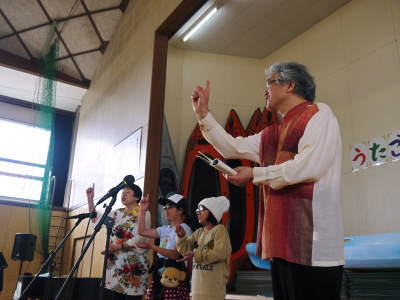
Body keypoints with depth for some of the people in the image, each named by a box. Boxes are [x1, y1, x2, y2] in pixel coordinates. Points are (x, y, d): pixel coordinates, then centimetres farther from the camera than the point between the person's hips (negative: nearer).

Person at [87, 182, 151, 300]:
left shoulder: (144, 213, -3)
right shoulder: (118, 213, 15)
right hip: (115, 263, 5)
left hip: (134, 264, -5)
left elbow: (138, 240, -12)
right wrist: (90, 199, 5)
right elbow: (96, 220, 13)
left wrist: (115, 247, -13)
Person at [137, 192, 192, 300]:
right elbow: (142, 231, 16)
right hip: (159, 276, 7)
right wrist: (143, 210, 12)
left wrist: (151, 246, -23)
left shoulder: (183, 229, -7)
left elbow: (175, 254, -17)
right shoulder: (165, 229, 16)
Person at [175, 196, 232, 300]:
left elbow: (220, 253, -20)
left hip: (214, 284, -7)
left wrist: (196, 254, -20)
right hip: (198, 283, 7)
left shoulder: (219, 229, -9)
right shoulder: (198, 232, 12)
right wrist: (181, 237, -7)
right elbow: (185, 249, 11)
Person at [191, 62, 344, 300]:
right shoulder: (271, 134, 22)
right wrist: (203, 113, 19)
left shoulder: (319, 114, -2)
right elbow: (231, 147, 23)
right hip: (282, 241, 8)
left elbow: (309, 167, -17)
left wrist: (255, 175, -9)